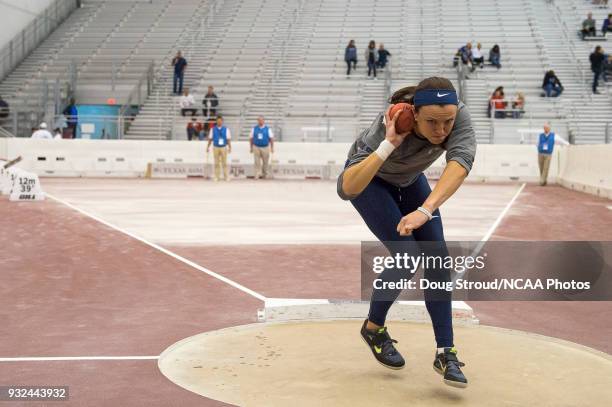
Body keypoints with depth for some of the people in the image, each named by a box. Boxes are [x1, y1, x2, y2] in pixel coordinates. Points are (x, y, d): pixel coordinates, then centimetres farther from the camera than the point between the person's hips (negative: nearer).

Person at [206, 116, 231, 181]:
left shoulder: (226, 129, 1)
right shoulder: (213, 129, 4)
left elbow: (228, 139, 2)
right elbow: (210, 139, 9)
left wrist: (230, 147, -4)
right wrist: (208, 147, 7)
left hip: (224, 148, -1)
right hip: (216, 148, 1)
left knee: (224, 163, 1)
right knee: (216, 163, 3)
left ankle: (226, 177, 7)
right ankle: (216, 177, 8)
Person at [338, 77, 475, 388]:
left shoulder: (457, 115, -33)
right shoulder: (391, 126, -41)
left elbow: (461, 160, -49)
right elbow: (346, 189, -47)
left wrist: (425, 210, -63)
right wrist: (389, 145, -55)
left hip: (408, 179, 4)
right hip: (369, 177, -4)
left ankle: (445, 353, 0)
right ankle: (373, 328, 10)